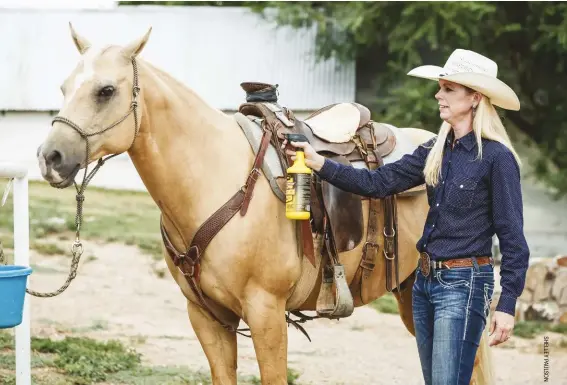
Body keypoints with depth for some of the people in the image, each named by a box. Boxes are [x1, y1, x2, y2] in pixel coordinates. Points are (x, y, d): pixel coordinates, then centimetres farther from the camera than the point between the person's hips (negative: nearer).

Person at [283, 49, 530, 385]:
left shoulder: (497, 158, -13)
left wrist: (507, 305, -16)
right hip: (426, 279, 8)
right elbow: (379, 183, 6)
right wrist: (319, 164, -4)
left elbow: (513, 238, -12)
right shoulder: (436, 150, 8)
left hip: (464, 284, -8)